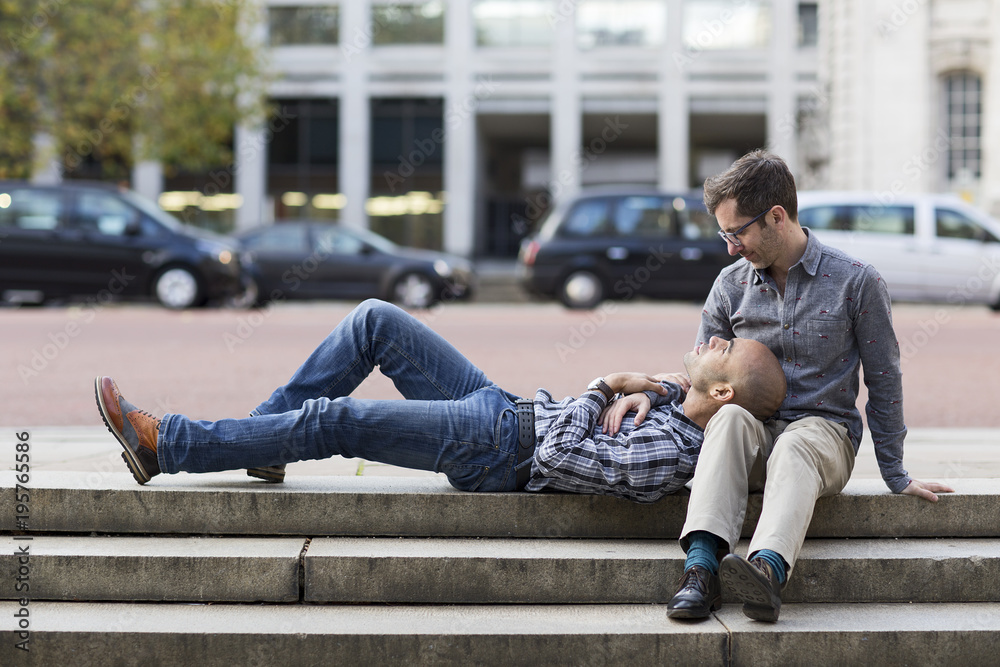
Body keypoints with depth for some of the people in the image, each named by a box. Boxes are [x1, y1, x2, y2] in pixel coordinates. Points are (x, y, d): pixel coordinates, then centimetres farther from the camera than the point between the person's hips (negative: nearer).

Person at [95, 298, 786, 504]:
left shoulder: (673, 453, -24)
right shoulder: (683, 405, 1)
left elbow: (560, 453, -29)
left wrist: (607, 387, -13)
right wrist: (642, 384, 3)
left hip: (495, 448, -9)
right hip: (499, 404, 9)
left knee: (329, 422, -13)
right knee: (375, 319, 3)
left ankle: (165, 443, 1)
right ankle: (258, 436, 13)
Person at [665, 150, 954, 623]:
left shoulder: (856, 282, 0)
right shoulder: (730, 285, 10)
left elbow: (883, 381, 6)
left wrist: (895, 476, 8)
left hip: (825, 429, -2)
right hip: (751, 441, 2)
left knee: (794, 446, -39)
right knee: (731, 416, -35)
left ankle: (768, 568, -67)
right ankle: (701, 566, -51)